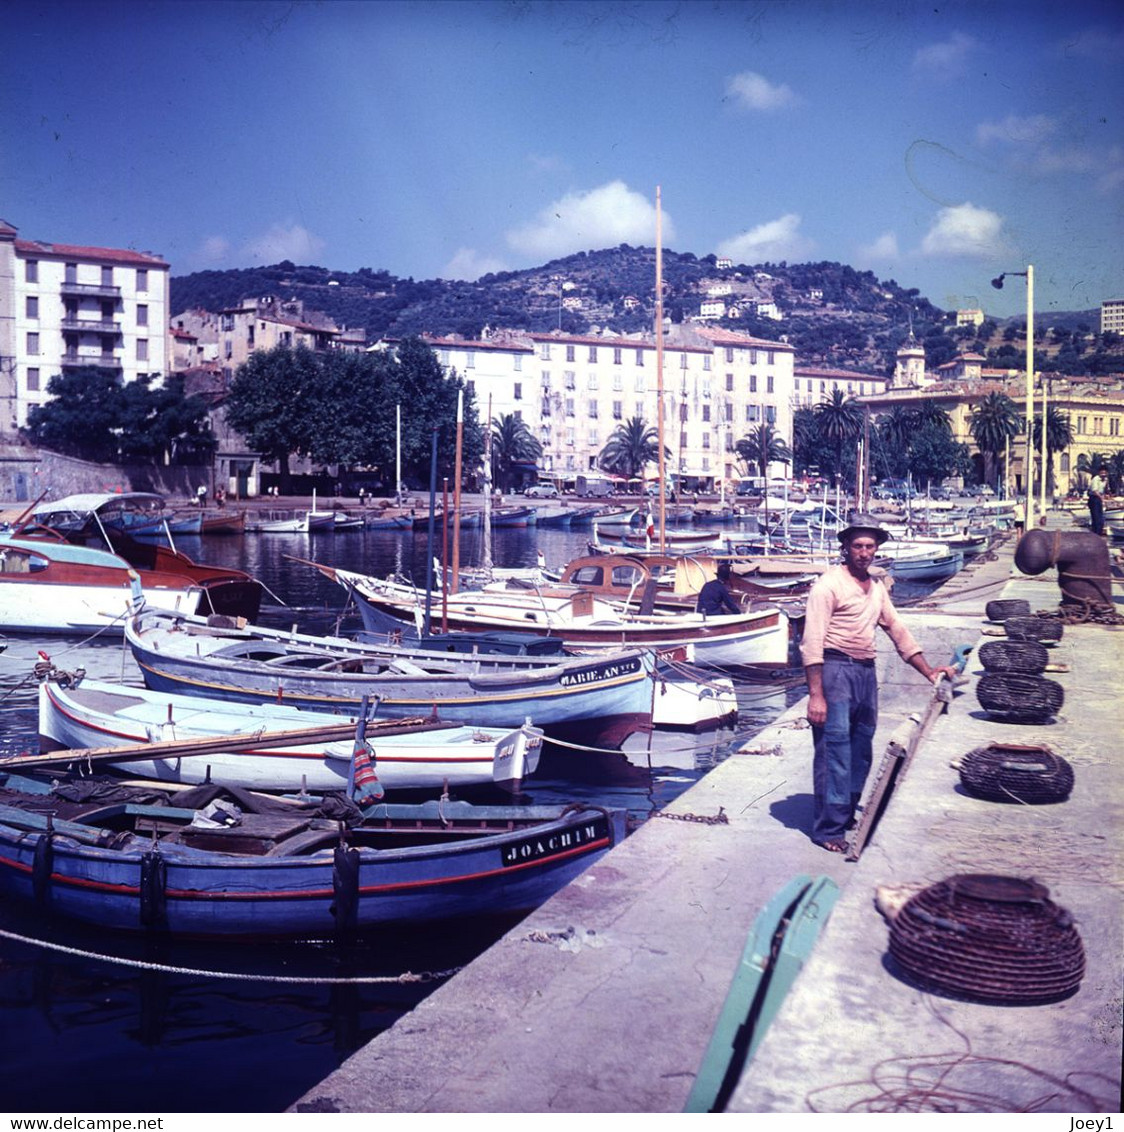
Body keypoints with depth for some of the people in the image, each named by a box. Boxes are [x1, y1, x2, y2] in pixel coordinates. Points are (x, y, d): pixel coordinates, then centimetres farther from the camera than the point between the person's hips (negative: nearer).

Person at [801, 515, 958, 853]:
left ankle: (848, 815, 28)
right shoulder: (829, 583, -9)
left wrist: (929, 671, 15)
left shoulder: (877, 586, 15)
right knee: (833, 750, -7)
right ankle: (828, 829, -1)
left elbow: (897, 629, 22)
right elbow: (812, 642, -15)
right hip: (835, 669, -8)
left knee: (861, 751, 14)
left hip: (866, 672, 8)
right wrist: (815, 695, -20)